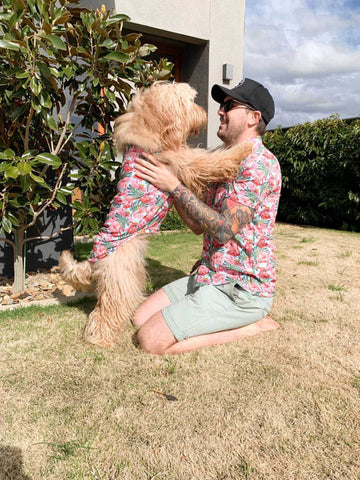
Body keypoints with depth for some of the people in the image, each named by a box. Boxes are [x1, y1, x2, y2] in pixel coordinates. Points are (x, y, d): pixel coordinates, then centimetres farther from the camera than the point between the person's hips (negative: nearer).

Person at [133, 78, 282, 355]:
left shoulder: (259, 163, -15)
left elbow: (223, 229, -24)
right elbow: (199, 226, 12)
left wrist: (175, 186, -17)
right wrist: (167, 178, 6)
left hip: (241, 290, -9)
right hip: (211, 276, 10)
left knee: (152, 339, -15)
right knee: (141, 318, 7)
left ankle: (253, 326, -4)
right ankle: (247, 320, 8)